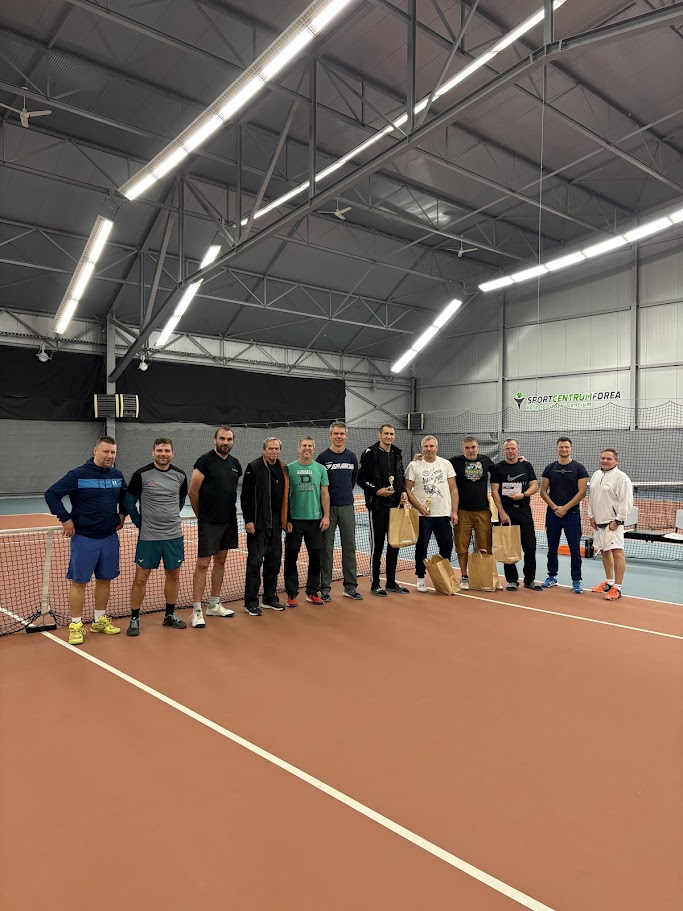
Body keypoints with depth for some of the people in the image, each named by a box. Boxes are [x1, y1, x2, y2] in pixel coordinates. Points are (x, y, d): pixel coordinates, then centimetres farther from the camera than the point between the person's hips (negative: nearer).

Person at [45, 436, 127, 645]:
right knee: (79, 581, 1)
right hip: (83, 538, -5)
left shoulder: (117, 475, 4)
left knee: (105, 579, 12)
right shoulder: (78, 475, -10)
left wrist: (122, 514, 11)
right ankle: (76, 625, 11)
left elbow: (125, 496, 24)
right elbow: (51, 494, -9)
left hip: (109, 537, 5)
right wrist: (65, 519, -12)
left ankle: (100, 620, 26)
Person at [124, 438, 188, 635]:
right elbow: (129, 502, 0)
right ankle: (134, 619, 17)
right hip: (148, 537, -3)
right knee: (141, 578, 2)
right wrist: (140, 523, 1)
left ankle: (170, 615, 27)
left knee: (173, 575, 11)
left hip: (174, 535, 3)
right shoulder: (141, 474, -9)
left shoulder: (180, 475, 1)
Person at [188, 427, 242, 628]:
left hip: (229, 521, 7)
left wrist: (229, 511, 15)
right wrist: (201, 515, 1)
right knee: (202, 564, -4)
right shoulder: (205, 461, -10)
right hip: (208, 522, -7)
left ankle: (214, 605, 24)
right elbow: (193, 492, -8)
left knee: (221, 561, 13)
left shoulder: (235, 464, 9)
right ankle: (197, 610, 2)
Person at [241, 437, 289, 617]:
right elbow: (245, 496, -9)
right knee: (255, 561, -3)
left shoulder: (283, 469, 13)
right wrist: (248, 519, -14)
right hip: (257, 523, -6)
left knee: (274, 560, 11)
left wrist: (287, 520, 15)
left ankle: (270, 598, 23)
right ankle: (251, 602, 5)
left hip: (276, 523, 6)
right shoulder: (254, 467, -6)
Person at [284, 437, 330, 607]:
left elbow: (325, 494, 6)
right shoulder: (289, 468, 1)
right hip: (294, 520, -2)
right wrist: (285, 519, -3)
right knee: (291, 557, 2)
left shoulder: (321, 469, 6)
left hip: (315, 519, 2)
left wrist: (326, 516, -1)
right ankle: (292, 593, 13)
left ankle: (313, 592, 20)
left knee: (315, 557, 7)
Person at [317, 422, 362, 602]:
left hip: (347, 507, 4)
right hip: (328, 507, -4)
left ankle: (350, 587, 16)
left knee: (349, 547, 7)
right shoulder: (323, 457, -4)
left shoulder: (352, 457, 8)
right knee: (326, 548, 2)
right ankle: (325, 587, 10)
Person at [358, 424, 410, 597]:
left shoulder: (397, 454, 13)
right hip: (378, 506, -6)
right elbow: (361, 479, -8)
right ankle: (375, 584, 10)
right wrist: (376, 490, -18)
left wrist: (404, 492, 3)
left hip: (396, 505, 6)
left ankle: (391, 582, 22)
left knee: (394, 544, 11)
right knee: (377, 545, 0)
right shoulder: (370, 454, -6)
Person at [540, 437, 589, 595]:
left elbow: (582, 492, -8)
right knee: (552, 548, 11)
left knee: (575, 549, -1)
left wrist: (565, 508, -12)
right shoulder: (550, 468, 6)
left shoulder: (578, 468, -2)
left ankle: (576, 580, 6)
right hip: (553, 514, 3)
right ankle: (552, 577, 22)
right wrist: (554, 507, -8)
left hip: (572, 514, -3)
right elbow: (543, 491, 5)